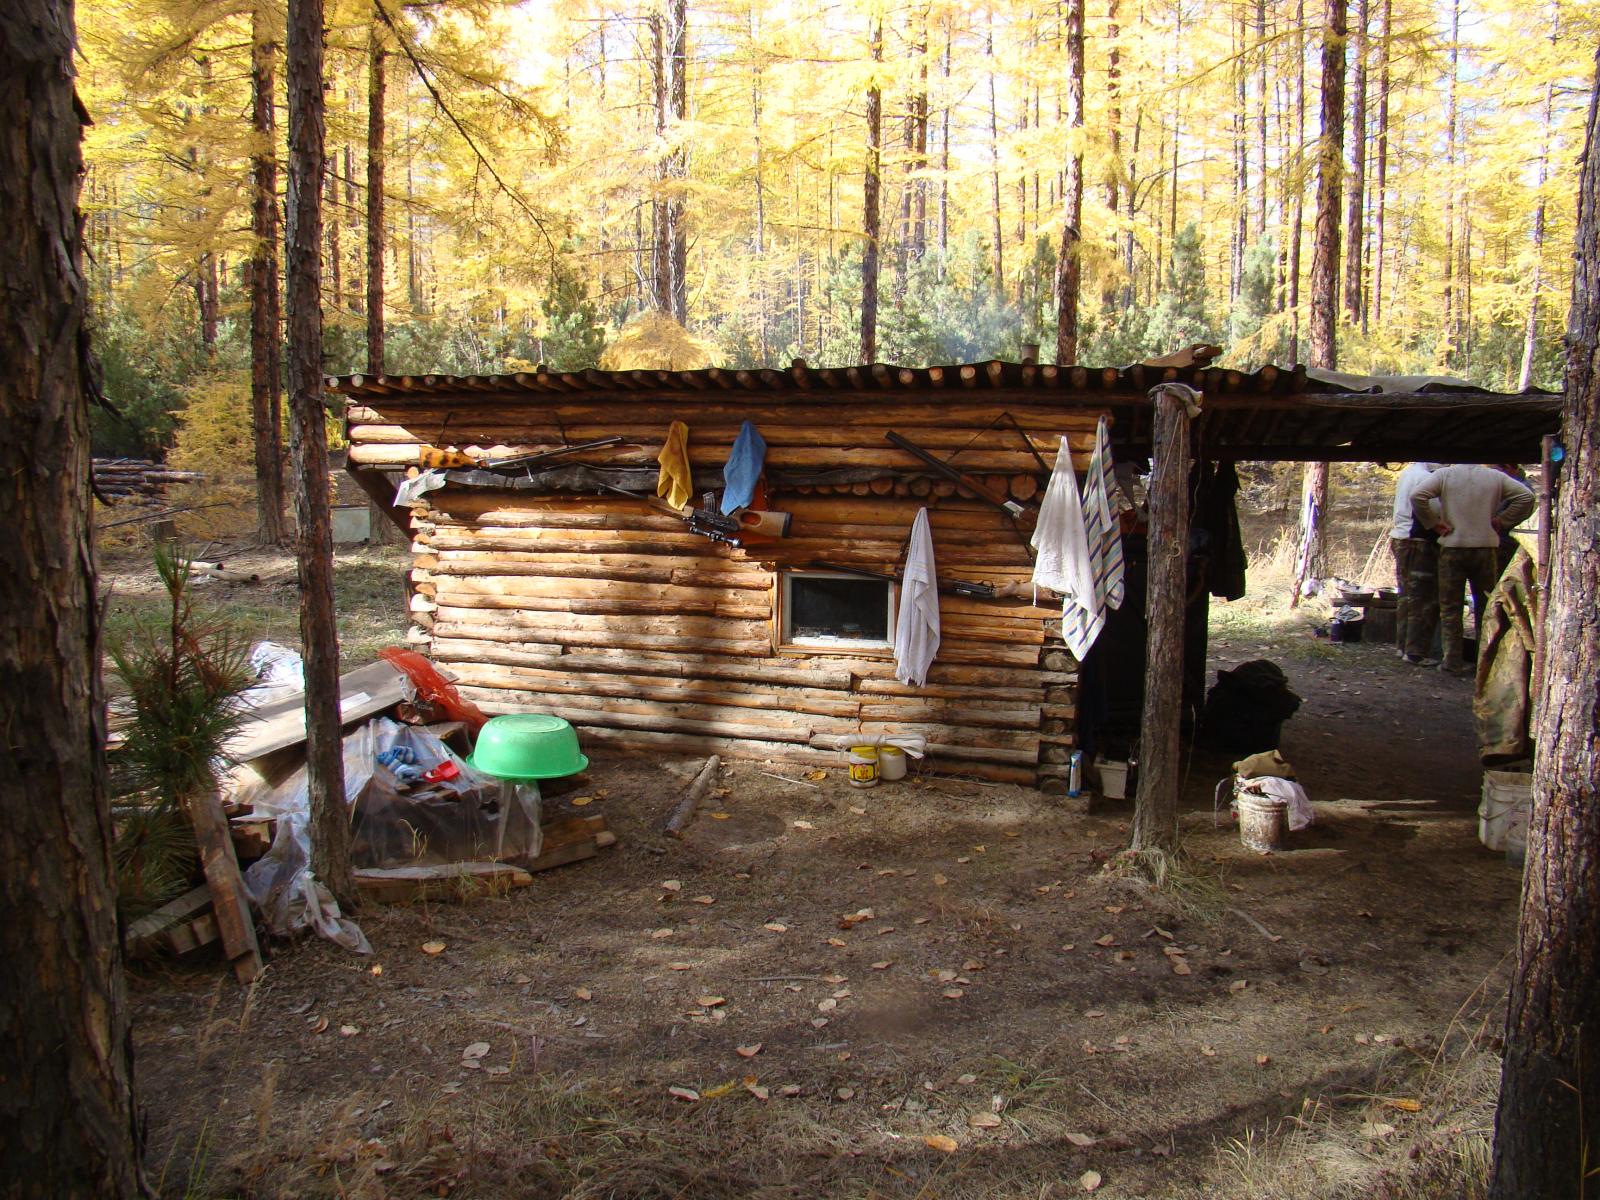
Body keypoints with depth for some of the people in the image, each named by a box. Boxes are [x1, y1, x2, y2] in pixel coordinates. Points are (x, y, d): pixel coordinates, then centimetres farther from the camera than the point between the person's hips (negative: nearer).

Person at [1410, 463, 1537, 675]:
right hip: (1486, 548, 2)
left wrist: (1434, 523, -5)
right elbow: (1526, 496, -1)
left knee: (1450, 607, 6)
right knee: (1486, 606, 12)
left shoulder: (1444, 474, -3)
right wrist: (1502, 522, 3)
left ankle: (1453, 661, 5)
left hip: (1452, 547, -2)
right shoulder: (1496, 476, 3)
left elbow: (1417, 496, -15)